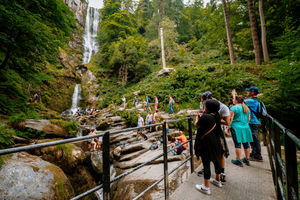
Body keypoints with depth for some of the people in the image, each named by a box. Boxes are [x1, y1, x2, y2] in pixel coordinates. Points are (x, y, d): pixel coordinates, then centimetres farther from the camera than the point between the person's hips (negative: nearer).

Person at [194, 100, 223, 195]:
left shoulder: (204, 117, -23)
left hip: (206, 144, -8)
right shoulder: (216, 116, 0)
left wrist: (197, 119, 11)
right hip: (216, 143, 8)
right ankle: (218, 180, 43)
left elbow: (197, 126, -8)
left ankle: (206, 187, 15)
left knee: (206, 164, 3)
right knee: (216, 160, 22)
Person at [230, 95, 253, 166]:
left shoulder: (234, 108, -10)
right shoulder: (246, 108, 12)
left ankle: (239, 161, 2)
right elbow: (248, 119, 17)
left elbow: (230, 119, -13)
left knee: (237, 144, -3)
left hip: (236, 128, -7)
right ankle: (247, 160, 26)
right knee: (246, 143, 14)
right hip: (246, 127, 7)